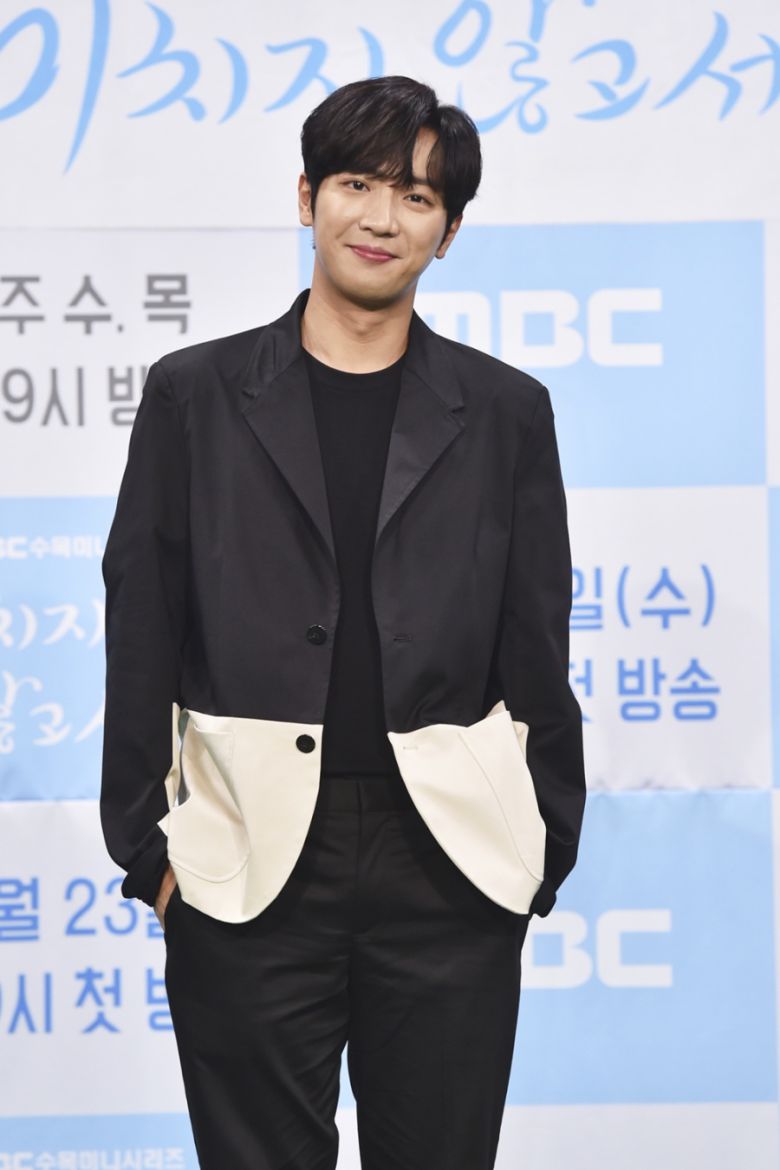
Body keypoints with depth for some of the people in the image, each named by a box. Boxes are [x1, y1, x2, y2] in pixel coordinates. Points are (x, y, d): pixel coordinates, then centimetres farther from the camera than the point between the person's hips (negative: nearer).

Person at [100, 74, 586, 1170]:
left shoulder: (504, 409, 6)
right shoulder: (195, 392, 5)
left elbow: (537, 653, 8)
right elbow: (142, 635, 4)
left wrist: (544, 854, 6)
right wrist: (146, 843, 0)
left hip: (450, 866, 1)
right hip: (252, 870, 0)